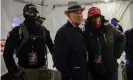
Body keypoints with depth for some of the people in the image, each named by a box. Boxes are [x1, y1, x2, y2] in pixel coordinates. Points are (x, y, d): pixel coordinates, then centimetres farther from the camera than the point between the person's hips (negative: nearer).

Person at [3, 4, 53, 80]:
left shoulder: (43, 30, 1)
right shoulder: (17, 31, -9)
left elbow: (51, 46, 11)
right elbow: (7, 53, -9)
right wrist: (15, 72, -13)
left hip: (42, 67, 3)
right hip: (24, 69, -3)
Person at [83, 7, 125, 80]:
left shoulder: (109, 28, -7)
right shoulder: (87, 33, -10)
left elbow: (121, 38, 8)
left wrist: (117, 52, 1)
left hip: (111, 68, 1)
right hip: (96, 71, -1)